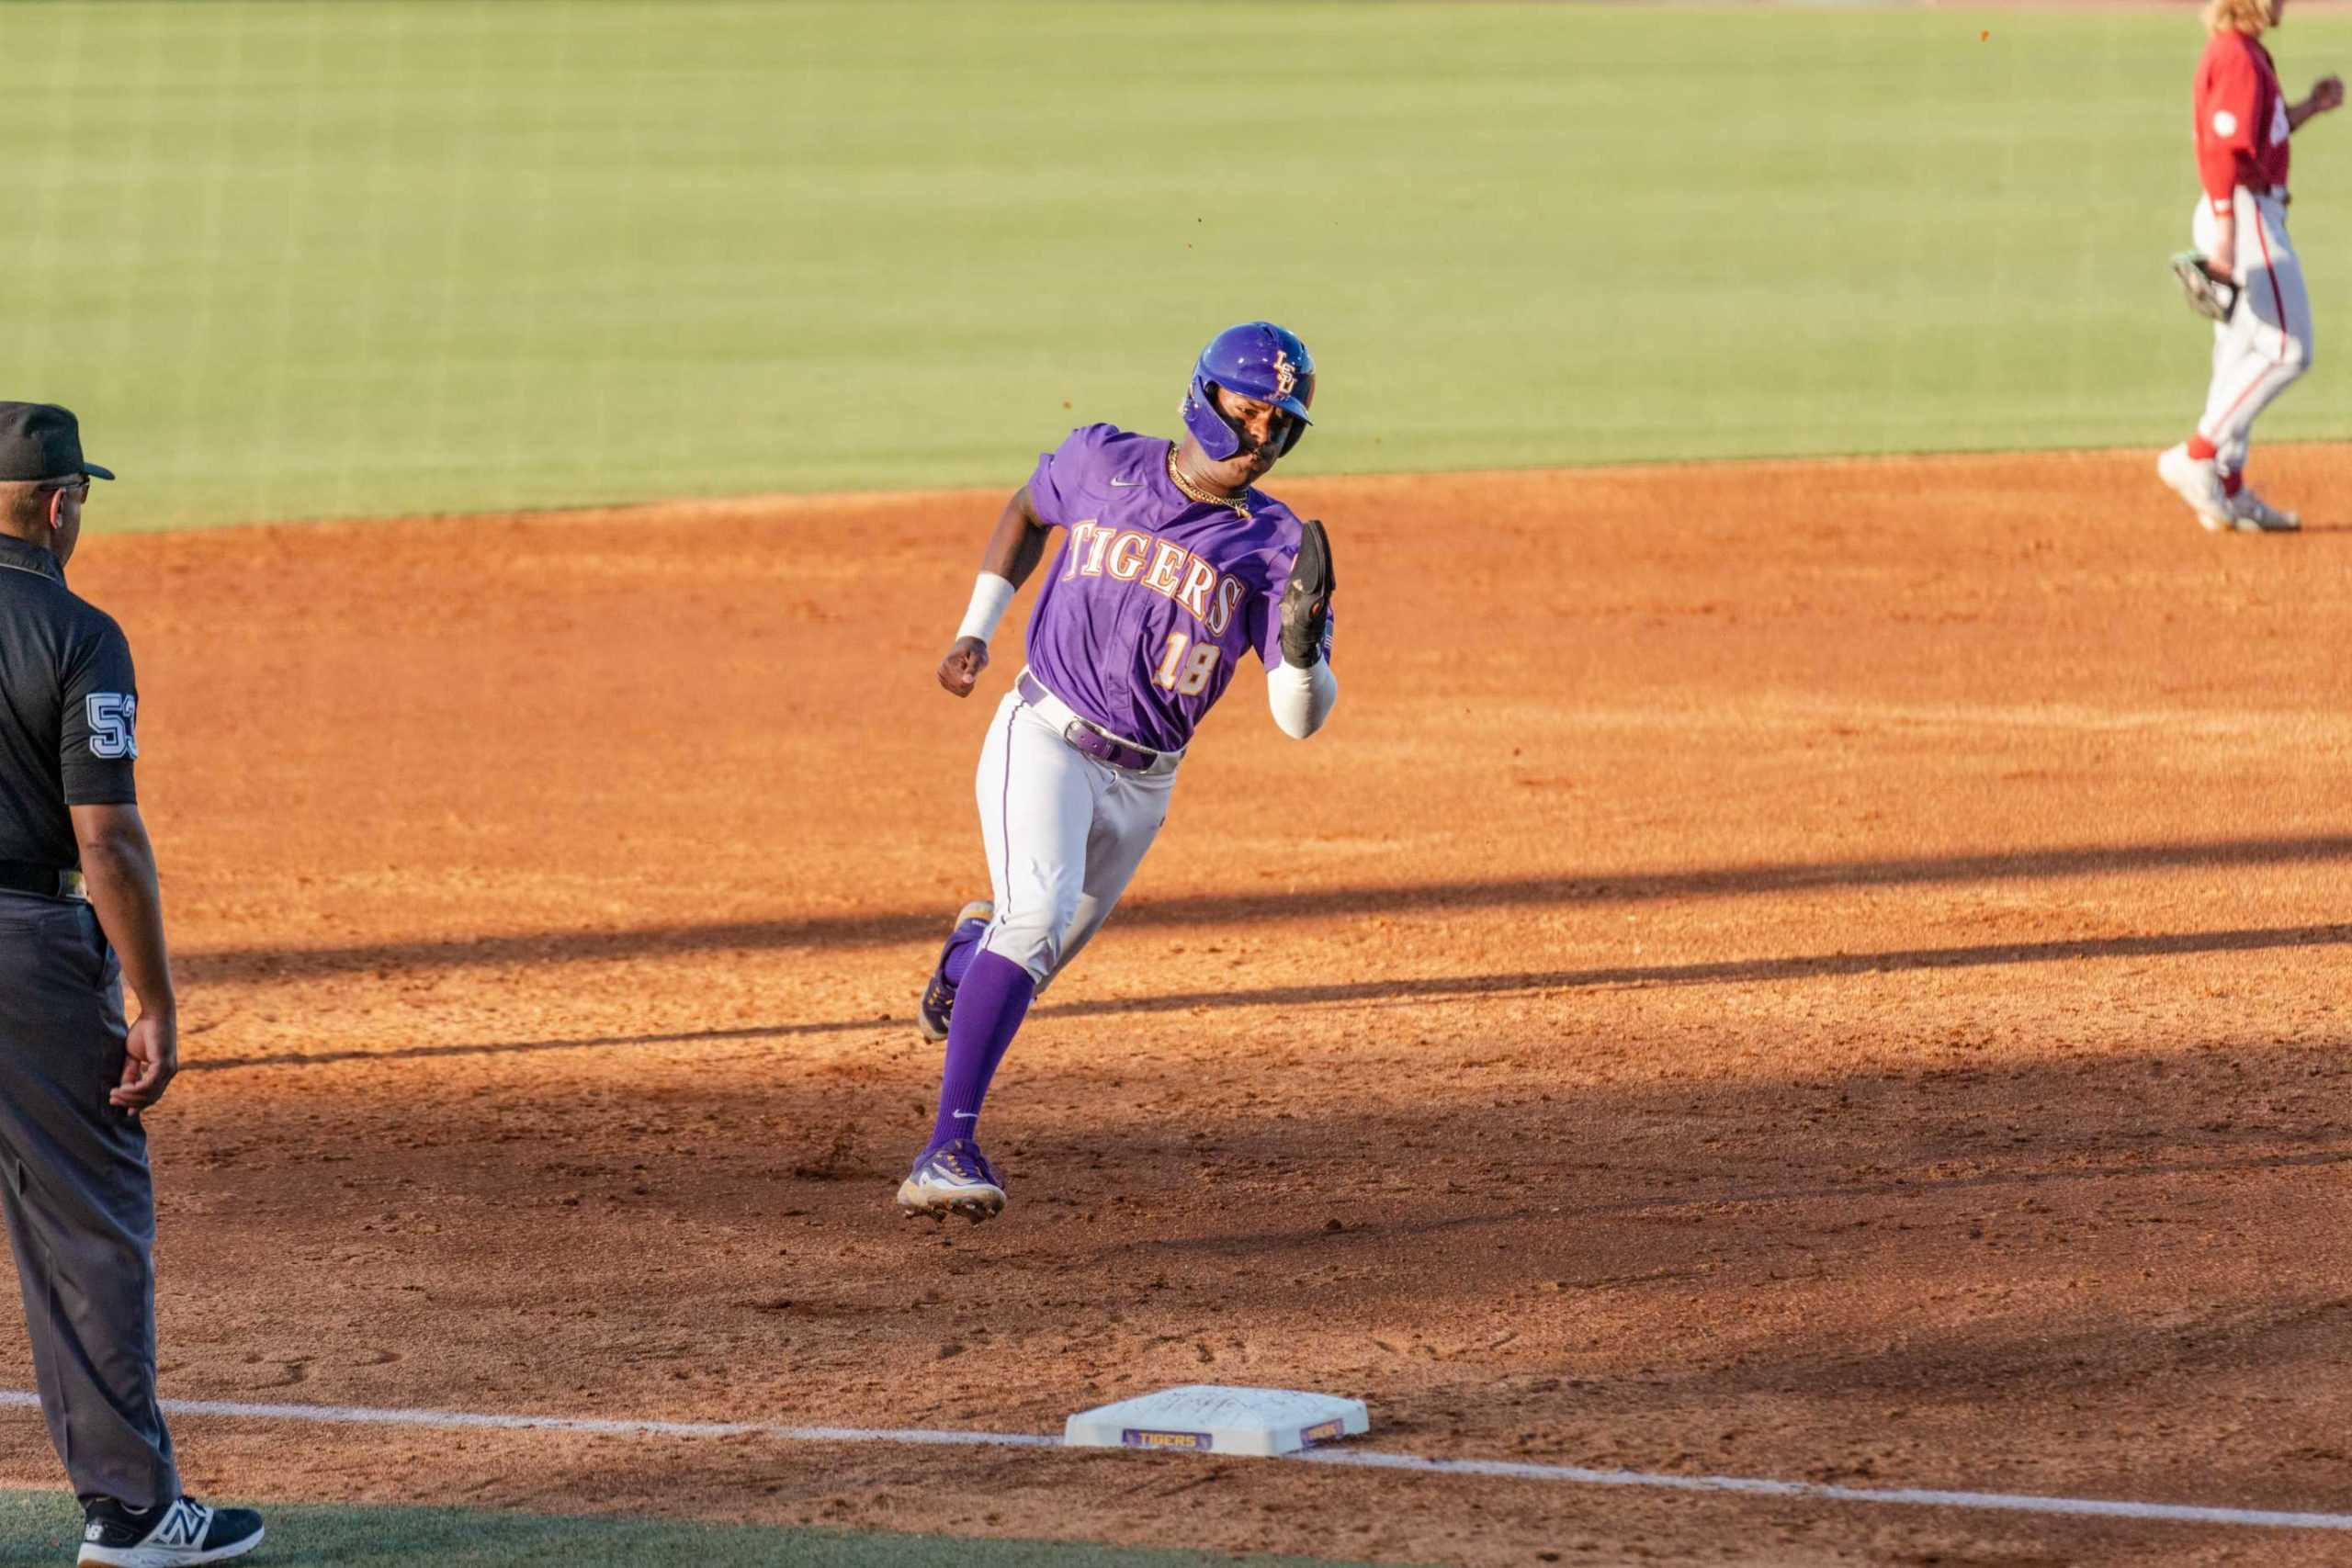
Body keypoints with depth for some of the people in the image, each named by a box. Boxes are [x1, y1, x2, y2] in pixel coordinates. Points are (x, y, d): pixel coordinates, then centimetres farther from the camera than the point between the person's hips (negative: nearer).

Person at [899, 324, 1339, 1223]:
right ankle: (948, 1152, -33)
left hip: (1142, 785, 3)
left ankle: (972, 947, 55)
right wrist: (975, 630, 13)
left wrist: (1302, 644, -32)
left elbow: (1301, 718, -11)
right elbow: (1028, 508, 21)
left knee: (1030, 962, 15)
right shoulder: (1104, 464, -3)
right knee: (1038, 915, -27)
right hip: (1043, 737, -3)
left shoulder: (1277, 546, -5)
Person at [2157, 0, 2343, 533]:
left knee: (2242, 357, 11)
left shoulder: (2242, 52, 17)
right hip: (2247, 214, -10)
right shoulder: (2237, 57, -15)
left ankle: (2228, 490, 13)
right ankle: (2198, 457, -12)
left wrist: (2307, 109, 16)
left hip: (2232, 215, 10)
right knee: (2287, 349, -11)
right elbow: (2223, 148, -22)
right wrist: (2224, 230, -26)